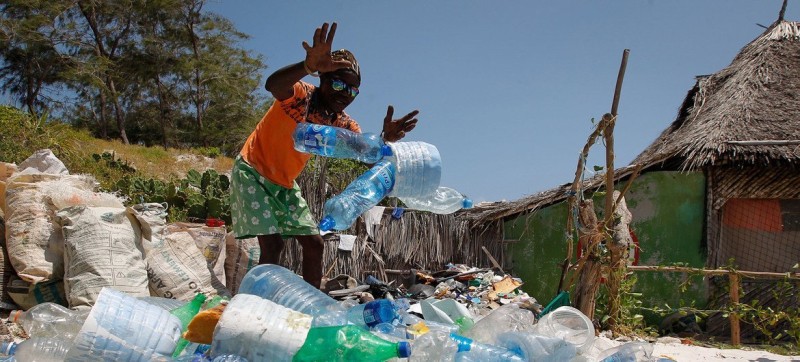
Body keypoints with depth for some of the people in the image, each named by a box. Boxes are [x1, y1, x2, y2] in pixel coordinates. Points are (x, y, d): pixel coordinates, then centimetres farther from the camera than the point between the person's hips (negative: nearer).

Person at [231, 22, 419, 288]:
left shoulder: (344, 126, -4)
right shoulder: (300, 94, -21)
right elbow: (272, 84, -46)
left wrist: (385, 140, -39)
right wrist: (309, 66, -66)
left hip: (285, 184, 7)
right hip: (253, 172, -7)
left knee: (314, 244, 4)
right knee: (272, 244, -18)